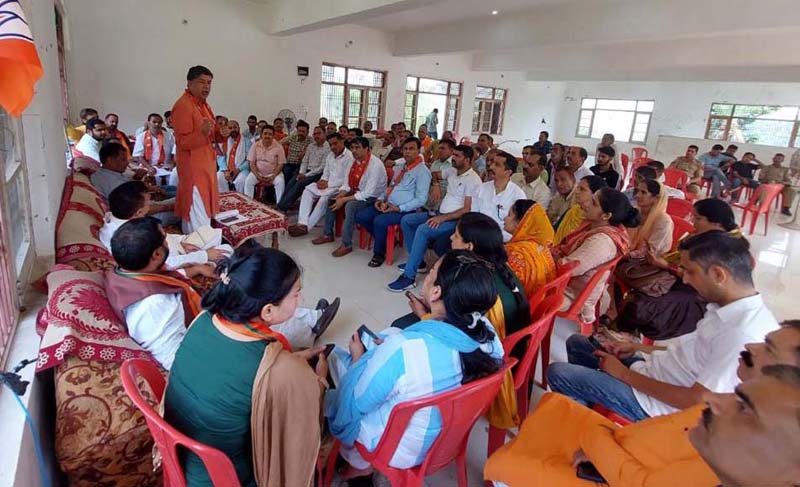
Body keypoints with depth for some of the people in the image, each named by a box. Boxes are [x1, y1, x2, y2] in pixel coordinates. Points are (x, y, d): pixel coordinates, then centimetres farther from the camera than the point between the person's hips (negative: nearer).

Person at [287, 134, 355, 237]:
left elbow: (347, 180, -18)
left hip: (340, 187, -8)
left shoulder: (349, 157, -12)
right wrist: (323, 181, -4)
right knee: (308, 190, -12)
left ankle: (307, 226, -25)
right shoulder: (330, 155, 15)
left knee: (324, 197, -33)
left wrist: (328, 184, -16)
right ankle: (302, 223, -22)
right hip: (328, 184, 8)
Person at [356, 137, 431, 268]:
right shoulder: (399, 165, 15)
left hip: (405, 210, -8)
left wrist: (399, 208, -19)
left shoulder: (422, 171, -11)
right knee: (360, 216, -5)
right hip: (387, 204, 8)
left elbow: (421, 199, -15)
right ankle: (383, 240, 12)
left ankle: (379, 253, -5)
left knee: (379, 221, -31)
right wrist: (380, 199, 5)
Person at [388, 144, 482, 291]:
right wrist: (435, 184, 9)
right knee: (406, 220, 2)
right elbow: (434, 174, 31)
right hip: (440, 213, 9)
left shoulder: (473, 180, -14)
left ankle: (409, 277, -27)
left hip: (456, 220, -9)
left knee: (423, 230, -31)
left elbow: (467, 210, -20)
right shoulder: (452, 171, 10)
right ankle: (417, 261, 8)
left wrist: (443, 218, -25)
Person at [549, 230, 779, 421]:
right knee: (576, 343, 17)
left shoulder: (743, 334, -30)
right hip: (652, 369, 9)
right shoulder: (729, 307, -2)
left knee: (557, 373, -11)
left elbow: (697, 400, -26)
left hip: (655, 402, -9)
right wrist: (637, 347, 8)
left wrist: (624, 374, -18)